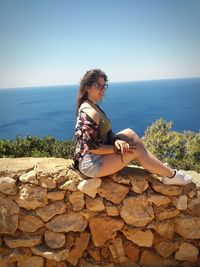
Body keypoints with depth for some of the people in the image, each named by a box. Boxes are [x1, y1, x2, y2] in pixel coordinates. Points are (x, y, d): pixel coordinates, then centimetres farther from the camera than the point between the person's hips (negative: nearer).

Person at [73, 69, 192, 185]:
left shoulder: (91, 106, 8)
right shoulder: (91, 112, -24)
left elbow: (106, 132, 9)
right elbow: (93, 148, -24)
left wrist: (116, 141, -12)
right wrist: (118, 148, -15)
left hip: (93, 157, 9)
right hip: (91, 164, -9)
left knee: (129, 133, 6)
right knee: (136, 149, -11)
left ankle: (159, 168, 14)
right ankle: (171, 175, 8)